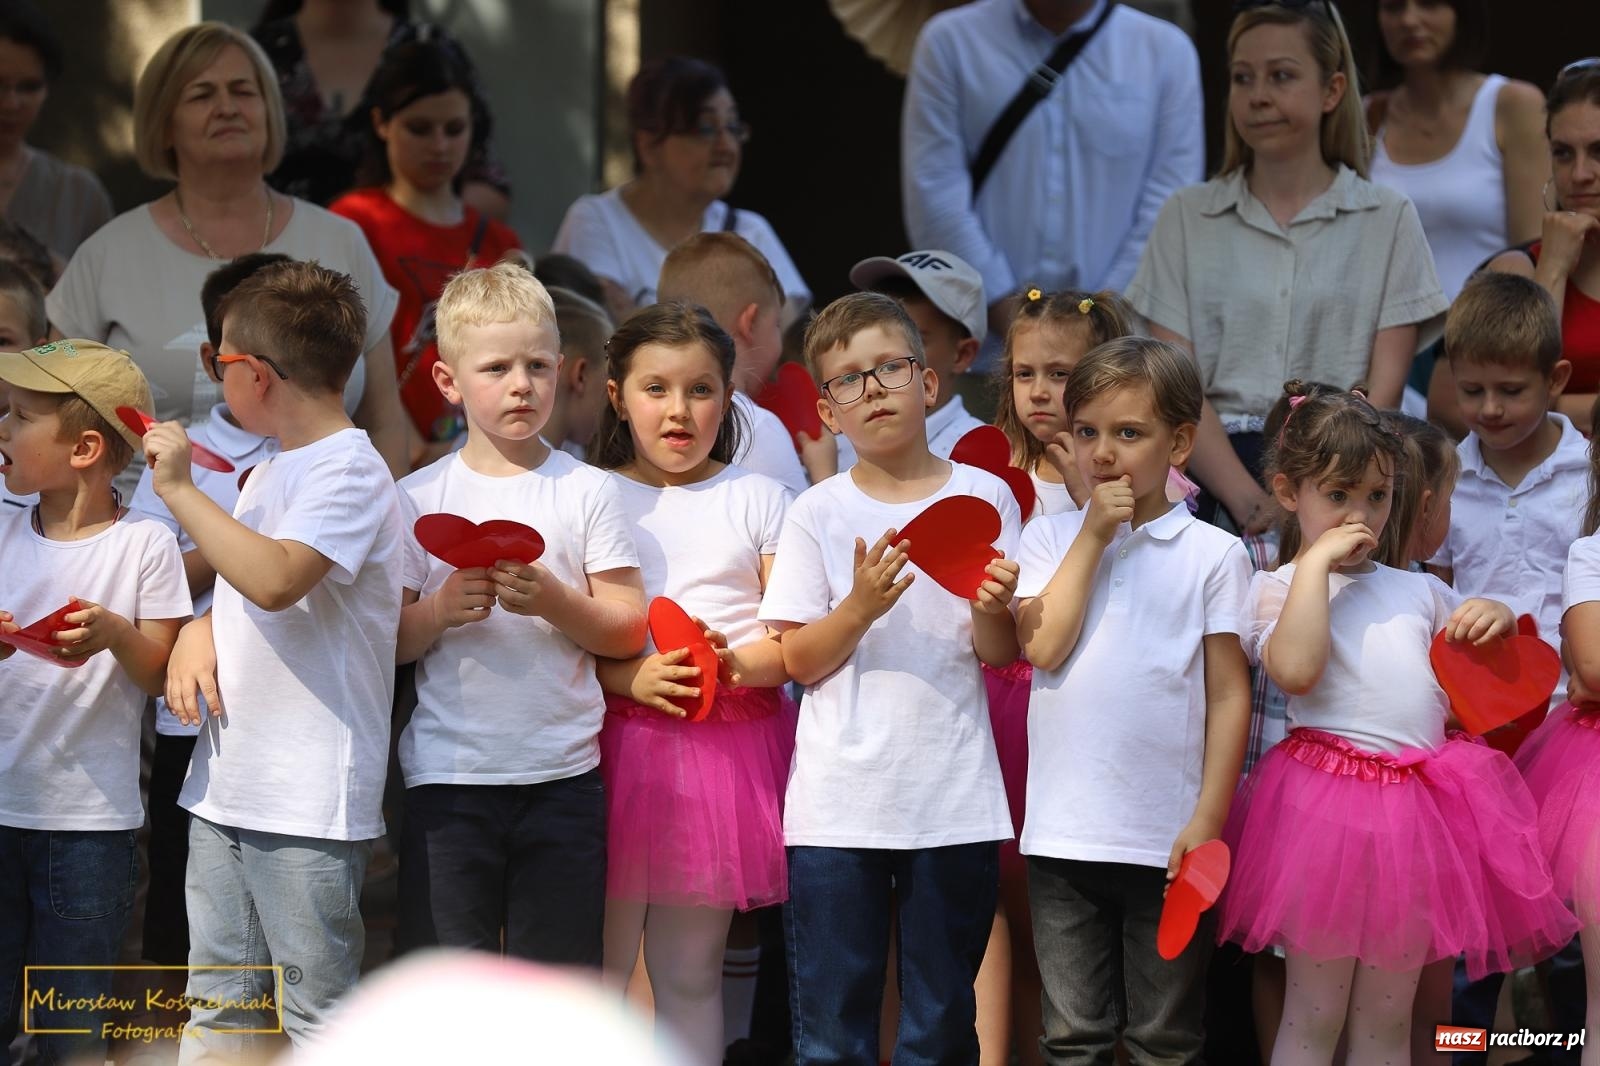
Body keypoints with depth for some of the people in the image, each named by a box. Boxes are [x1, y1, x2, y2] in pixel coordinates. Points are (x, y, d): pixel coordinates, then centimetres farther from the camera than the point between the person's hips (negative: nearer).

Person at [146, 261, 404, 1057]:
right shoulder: (268, 474, 17)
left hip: (309, 803, -9)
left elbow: (275, 580, -28)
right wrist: (198, 633, 3)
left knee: (316, 1017, -4)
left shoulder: (348, 470, -12)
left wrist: (180, 489, -21)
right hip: (227, 785, 9)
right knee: (217, 1011, 11)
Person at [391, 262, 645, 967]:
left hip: (561, 776, 0)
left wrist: (551, 600, -16)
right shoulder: (418, 498, 4)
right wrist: (442, 611, -17)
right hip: (448, 771, 0)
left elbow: (628, 631, 0)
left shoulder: (586, 492, 3)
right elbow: (388, 640, 3)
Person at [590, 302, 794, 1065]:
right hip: (617, 740, -1)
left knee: (691, 973, 7)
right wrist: (629, 678, -18)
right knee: (597, 970, -1)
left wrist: (738, 664, -16)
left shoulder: (758, 500, 9)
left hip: (729, 740, 1)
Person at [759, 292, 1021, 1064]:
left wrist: (990, 609, -17)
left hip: (954, 797, 0)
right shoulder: (819, 514, 2)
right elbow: (798, 660, -1)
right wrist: (861, 606, -17)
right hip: (837, 801, 0)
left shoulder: (983, 497, 3)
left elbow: (1001, 654, 4)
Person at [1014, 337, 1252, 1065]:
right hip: (1063, 833, 2)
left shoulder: (1213, 554, 0)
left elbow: (1229, 695, -1)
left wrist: (1209, 818, -8)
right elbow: (1043, 647, -10)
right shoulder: (1049, 539, 6)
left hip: (1168, 837, -2)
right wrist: (1094, 534, -8)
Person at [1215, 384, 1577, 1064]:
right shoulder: (1280, 587, 2)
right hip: (1325, 800, -5)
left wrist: (1496, 617, 5)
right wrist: (1317, 560, -12)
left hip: (1418, 798, 5)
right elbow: (1295, 670, -18)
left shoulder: (1417, 591, 17)